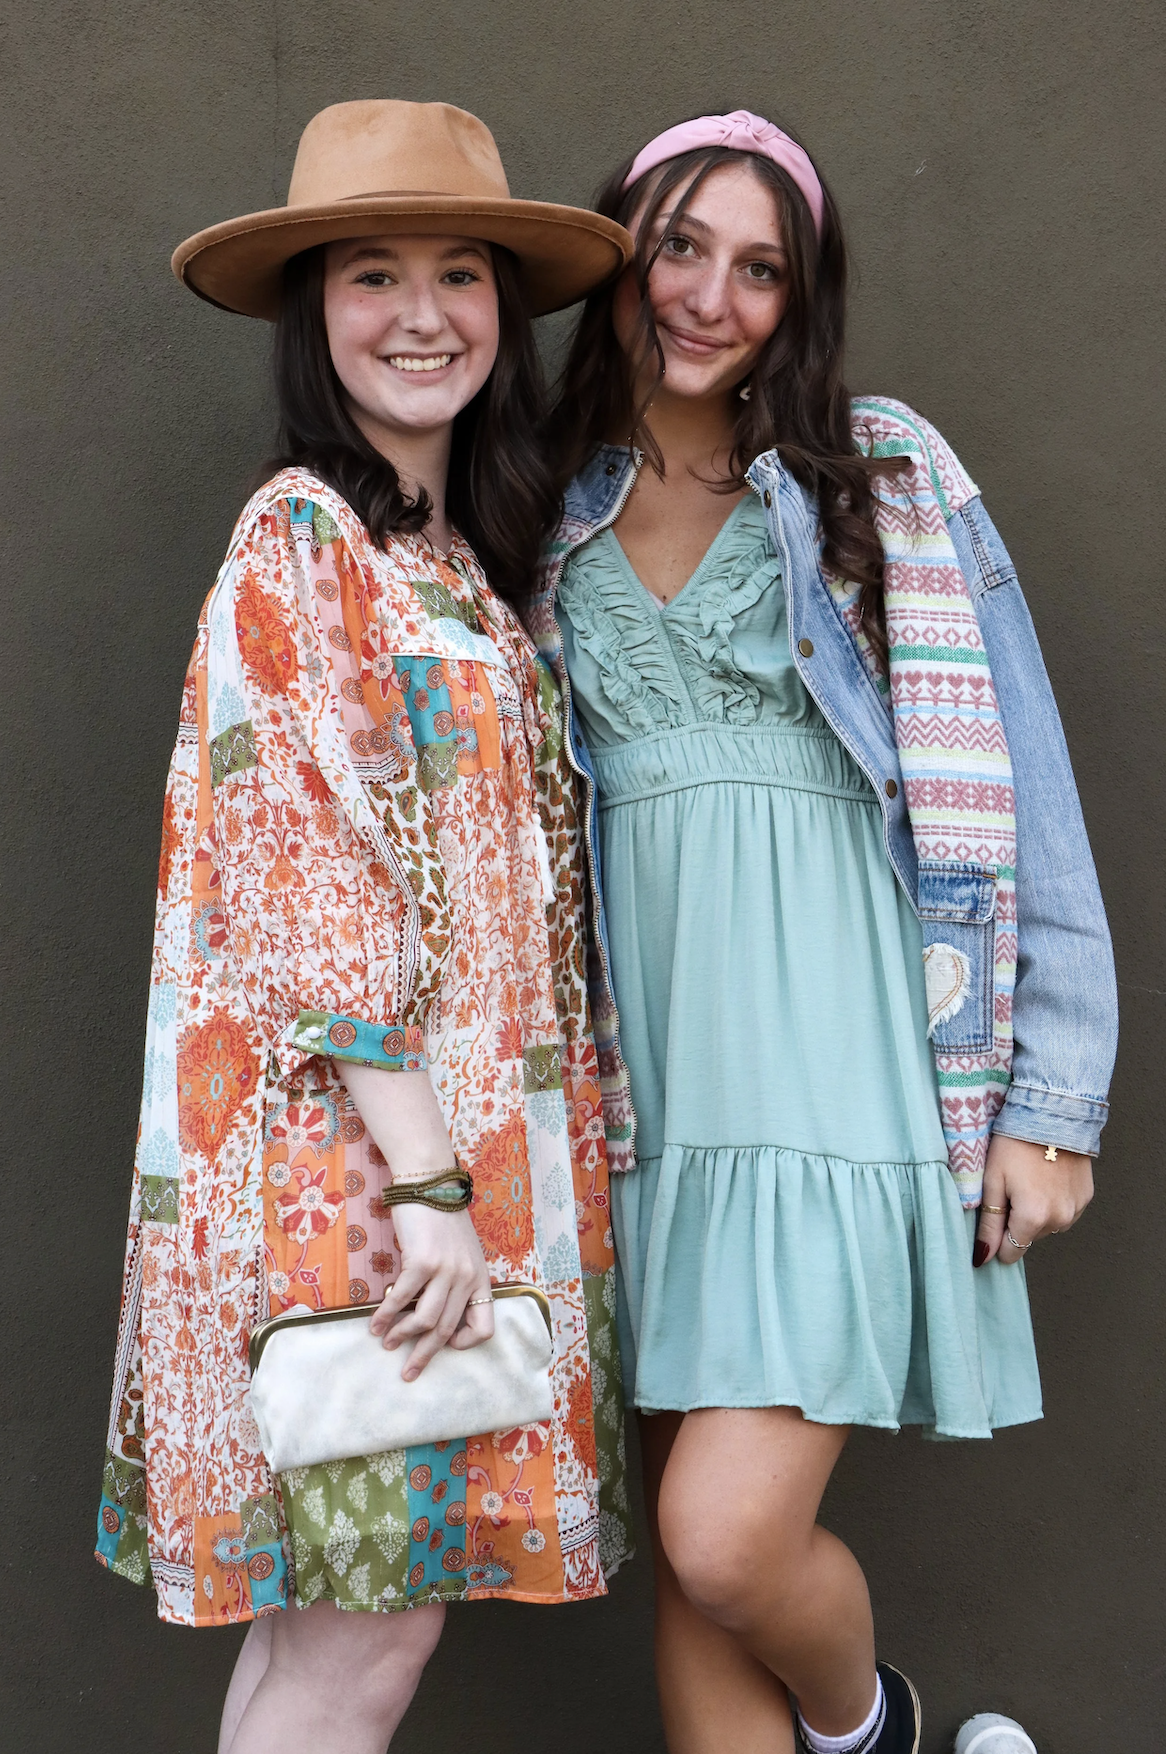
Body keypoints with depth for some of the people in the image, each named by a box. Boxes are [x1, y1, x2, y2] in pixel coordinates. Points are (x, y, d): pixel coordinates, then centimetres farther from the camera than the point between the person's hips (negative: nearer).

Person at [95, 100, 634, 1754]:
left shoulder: (463, 562, 18)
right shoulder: (298, 538, -7)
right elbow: (313, 874, -15)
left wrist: (468, 1170, 11)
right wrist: (423, 1179, -18)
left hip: (463, 1133, 8)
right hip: (348, 1149, -8)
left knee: (324, 1604, 12)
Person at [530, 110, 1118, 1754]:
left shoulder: (885, 482, 1)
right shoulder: (553, 525, 12)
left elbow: (1016, 786, -1)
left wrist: (1053, 1099, -6)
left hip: (840, 1046, -4)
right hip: (652, 1064, 4)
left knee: (730, 1538, -11)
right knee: (689, 1556, 6)